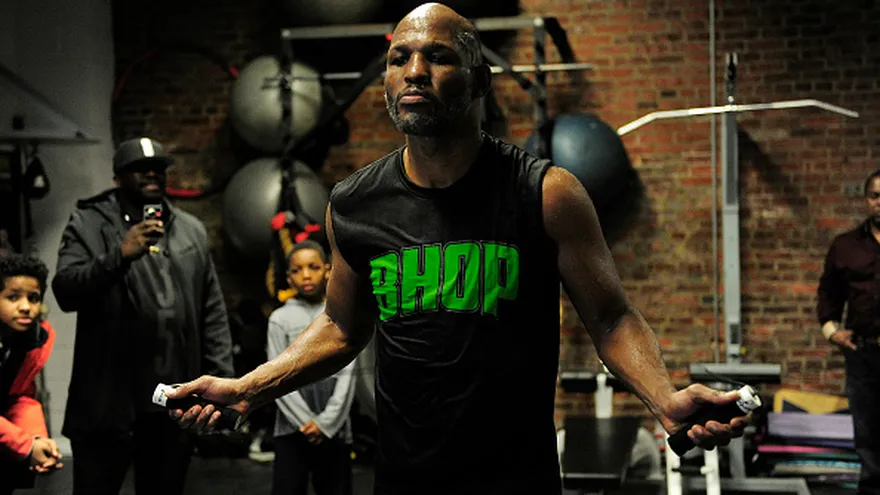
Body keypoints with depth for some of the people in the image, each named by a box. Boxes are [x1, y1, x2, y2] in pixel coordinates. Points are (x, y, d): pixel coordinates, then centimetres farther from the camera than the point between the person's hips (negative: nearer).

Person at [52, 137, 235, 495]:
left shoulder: (192, 230, 14)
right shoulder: (88, 223, 2)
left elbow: (212, 312, 13)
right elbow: (65, 291, -11)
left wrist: (221, 378, 5)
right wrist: (120, 255, -22)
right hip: (108, 400, -3)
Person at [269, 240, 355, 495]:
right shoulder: (280, 318, 2)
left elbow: (346, 375, 0)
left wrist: (326, 421, -10)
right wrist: (308, 422, -10)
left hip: (335, 430, 1)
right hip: (292, 430, -1)